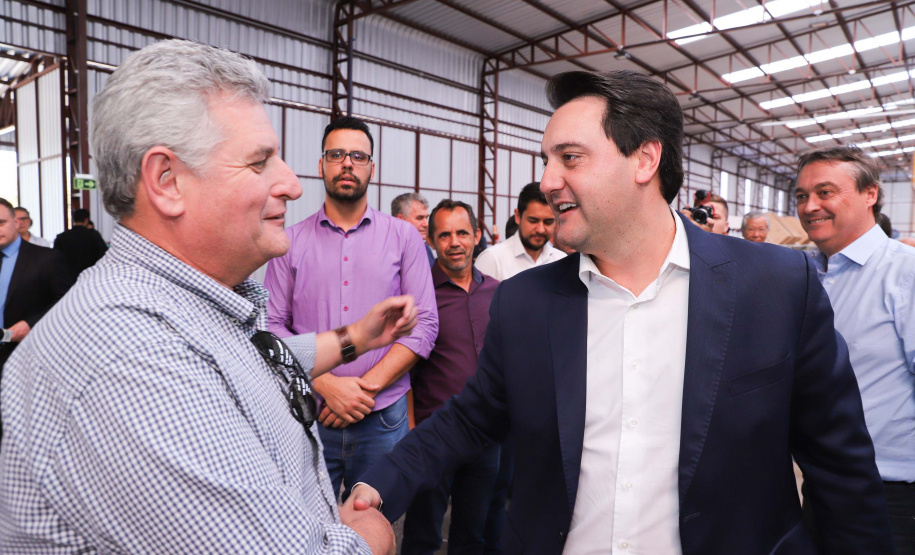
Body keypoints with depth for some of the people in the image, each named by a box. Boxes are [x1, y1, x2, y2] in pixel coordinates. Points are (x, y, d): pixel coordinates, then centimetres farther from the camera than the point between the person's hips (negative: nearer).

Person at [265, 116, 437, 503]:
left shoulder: (403, 236, 3)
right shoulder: (291, 241, 4)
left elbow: (425, 324, -3)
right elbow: (273, 326, -2)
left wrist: (367, 386, -12)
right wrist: (327, 385, -14)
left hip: (382, 417, 0)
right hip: (309, 415, 0)